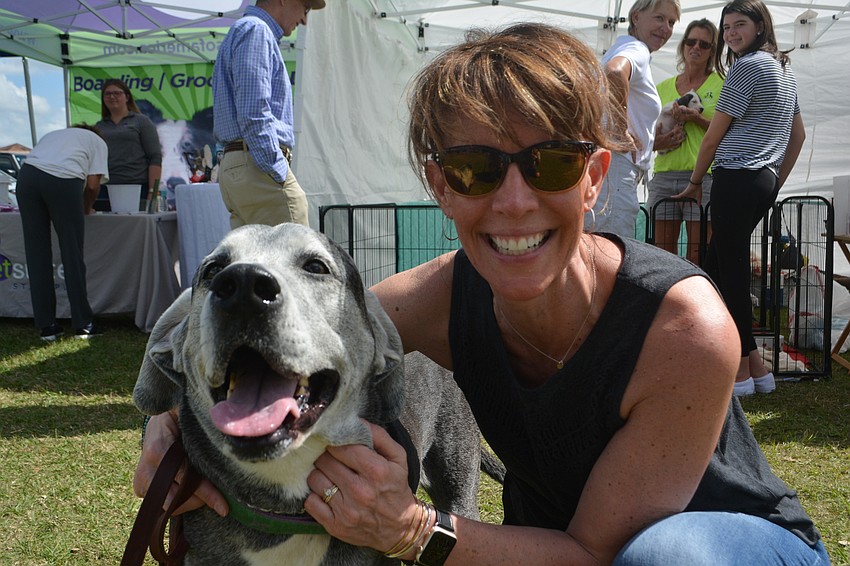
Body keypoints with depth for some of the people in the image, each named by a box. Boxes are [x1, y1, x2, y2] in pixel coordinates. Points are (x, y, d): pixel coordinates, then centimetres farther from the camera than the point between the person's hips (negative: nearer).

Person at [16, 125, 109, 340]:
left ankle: (46, 326, 10)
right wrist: (86, 208, 28)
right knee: (72, 253, 4)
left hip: (27, 175, 4)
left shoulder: (52, 134, 39)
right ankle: (83, 324, 9)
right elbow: (92, 184, 10)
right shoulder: (97, 141, 25)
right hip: (63, 179, -4)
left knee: (37, 254, 8)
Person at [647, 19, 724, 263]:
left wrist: (696, 118, -12)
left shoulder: (721, 83, 8)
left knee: (698, 256, -7)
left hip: (703, 176, -3)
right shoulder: (663, 87, 18)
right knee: (662, 252, 1)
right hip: (664, 177, 3)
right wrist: (660, 141, -4)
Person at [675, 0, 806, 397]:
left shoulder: (747, 66, -7)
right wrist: (776, 183, 27)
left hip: (736, 179, -9)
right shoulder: (784, 68, 22)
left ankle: (742, 373, 2)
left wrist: (695, 181, 8)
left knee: (731, 272, -4)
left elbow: (713, 137, -5)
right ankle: (755, 367, 15)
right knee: (716, 267, 12)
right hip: (765, 184, 9)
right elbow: (798, 134, 26)